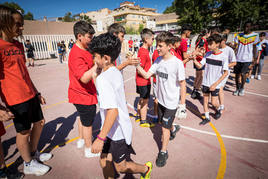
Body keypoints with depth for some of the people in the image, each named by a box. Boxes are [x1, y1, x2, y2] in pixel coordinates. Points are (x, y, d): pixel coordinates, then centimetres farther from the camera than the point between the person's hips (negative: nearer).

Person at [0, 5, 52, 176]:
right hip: (16, 98, -8)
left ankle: (34, 153, 39)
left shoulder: (18, 45, 11)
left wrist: (37, 92, 18)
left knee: (39, 123, 17)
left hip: (30, 94, 8)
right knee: (24, 131, 6)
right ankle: (28, 164, 27)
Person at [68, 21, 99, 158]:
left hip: (83, 94, 10)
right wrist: (98, 64, -40)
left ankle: (81, 140, 47)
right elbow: (84, 78, -34)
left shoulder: (85, 50, 7)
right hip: (85, 95, -10)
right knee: (88, 122, 6)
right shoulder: (76, 55, -24)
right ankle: (89, 149, 27)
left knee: (83, 118, 25)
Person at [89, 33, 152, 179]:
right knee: (104, 162, 20)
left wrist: (100, 138, -26)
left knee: (121, 166, 17)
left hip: (117, 131, -8)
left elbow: (113, 110, -33)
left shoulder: (103, 79, -27)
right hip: (118, 127, 8)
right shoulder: (116, 72, 2)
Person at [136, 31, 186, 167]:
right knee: (163, 123, 24)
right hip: (160, 99, 6)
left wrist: (182, 104, -11)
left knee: (165, 127, 4)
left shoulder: (177, 63, -20)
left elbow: (182, 84, -13)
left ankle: (163, 152, 27)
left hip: (171, 102, -6)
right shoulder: (158, 60, -2)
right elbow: (146, 75, -4)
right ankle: (174, 129, 57)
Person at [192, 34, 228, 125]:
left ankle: (218, 110, 37)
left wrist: (215, 84, -18)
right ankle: (207, 117, 25)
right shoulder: (208, 54, 0)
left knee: (214, 102, 2)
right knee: (205, 100, 9)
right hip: (206, 82, 4)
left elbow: (226, 73, -11)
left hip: (215, 84, -4)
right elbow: (199, 66, -1)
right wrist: (194, 58, -19)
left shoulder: (223, 56, -12)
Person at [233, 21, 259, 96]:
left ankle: (242, 88, 12)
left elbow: (254, 48, 3)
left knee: (243, 74, -13)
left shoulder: (255, 36, 2)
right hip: (238, 59, 2)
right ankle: (237, 88, 24)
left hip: (247, 59, -2)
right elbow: (235, 46, 6)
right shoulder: (239, 35, 7)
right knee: (237, 74, 6)